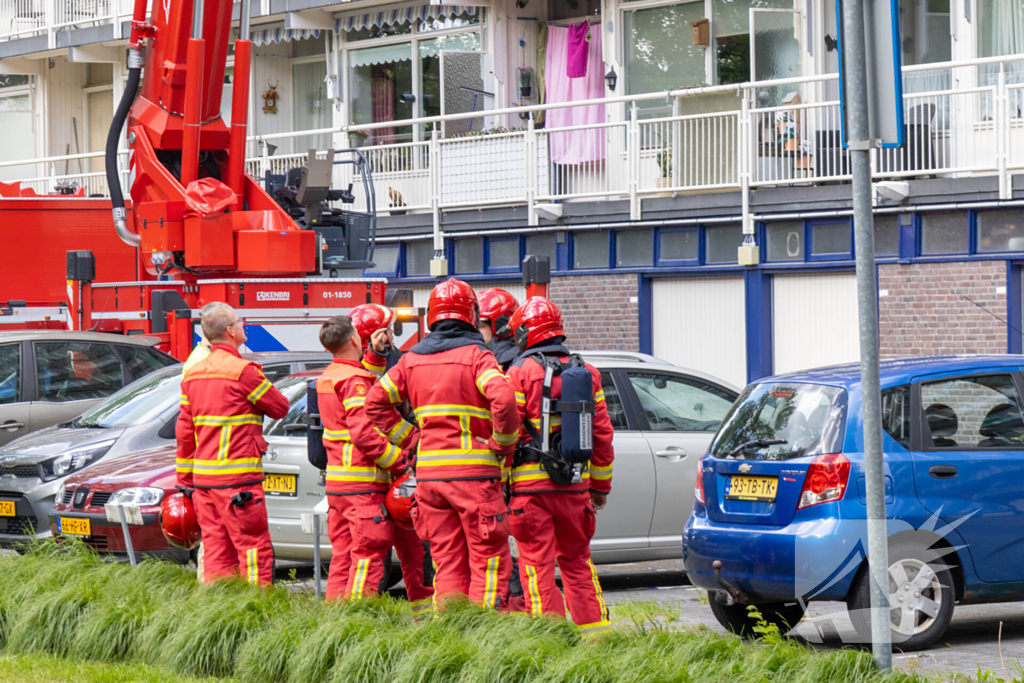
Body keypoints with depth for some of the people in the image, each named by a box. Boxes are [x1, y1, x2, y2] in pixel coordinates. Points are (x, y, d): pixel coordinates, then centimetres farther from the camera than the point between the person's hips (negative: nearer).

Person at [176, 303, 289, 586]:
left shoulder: (192, 374, 12)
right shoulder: (242, 371, -12)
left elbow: (184, 430, 14)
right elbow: (280, 408, -2)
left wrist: (185, 478, 20)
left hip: (203, 477, 8)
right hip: (237, 478, -8)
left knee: (216, 550, 9)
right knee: (254, 549, -4)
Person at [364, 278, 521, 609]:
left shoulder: (413, 359, 11)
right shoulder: (476, 356, -7)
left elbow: (375, 402, 13)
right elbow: (503, 400, -22)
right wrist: (503, 445, -8)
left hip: (429, 472, 5)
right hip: (473, 470, -5)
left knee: (448, 564, 10)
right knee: (489, 562, 0)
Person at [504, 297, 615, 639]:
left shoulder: (520, 373, -5)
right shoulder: (585, 373, 10)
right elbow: (602, 434, 12)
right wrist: (600, 485, 19)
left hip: (530, 483, -5)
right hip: (575, 483, 5)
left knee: (538, 564, -1)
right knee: (577, 560, 15)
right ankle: (595, 629, 13)